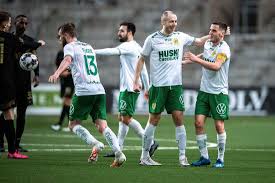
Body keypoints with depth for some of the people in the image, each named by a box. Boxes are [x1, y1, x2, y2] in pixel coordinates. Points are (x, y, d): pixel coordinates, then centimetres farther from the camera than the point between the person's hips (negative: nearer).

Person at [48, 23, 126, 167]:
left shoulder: (70, 47, 3)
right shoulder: (88, 47, 25)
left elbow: (67, 60, -20)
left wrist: (57, 73, -38)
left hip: (84, 91, -6)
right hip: (99, 90, 6)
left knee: (73, 124, 8)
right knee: (102, 126, 1)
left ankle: (95, 144, -14)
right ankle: (118, 153, -20)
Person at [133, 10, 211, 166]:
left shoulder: (180, 37, 7)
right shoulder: (152, 39, -2)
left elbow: (199, 42, 19)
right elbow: (142, 60, 6)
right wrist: (136, 81, 1)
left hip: (176, 85, 3)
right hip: (158, 86, -3)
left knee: (179, 118, -3)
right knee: (154, 120, 0)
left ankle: (182, 156, 1)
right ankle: (145, 156, 9)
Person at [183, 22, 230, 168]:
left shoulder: (224, 49, -14)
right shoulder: (207, 44, 8)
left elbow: (216, 66, -28)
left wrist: (197, 59, -27)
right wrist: (191, 59, 22)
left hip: (219, 92, -6)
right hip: (204, 90, 6)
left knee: (219, 125, -5)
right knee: (199, 123, -3)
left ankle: (220, 159, 6)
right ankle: (204, 157, 5)